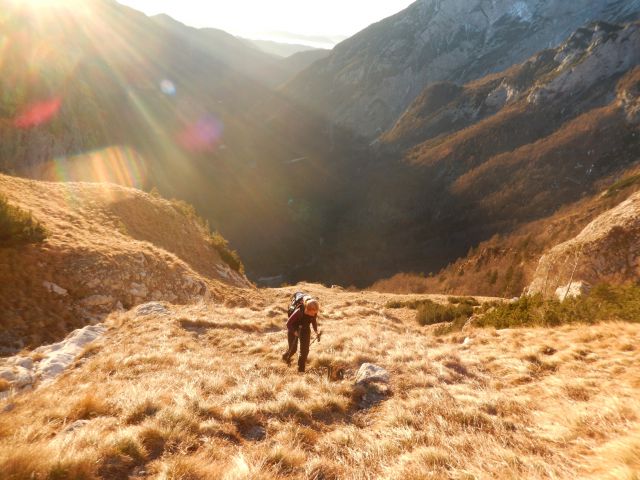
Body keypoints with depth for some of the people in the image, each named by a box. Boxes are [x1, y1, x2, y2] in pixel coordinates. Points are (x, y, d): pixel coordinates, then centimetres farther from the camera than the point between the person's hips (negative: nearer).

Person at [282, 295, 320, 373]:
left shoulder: (314, 313, -22)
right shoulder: (298, 312, -36)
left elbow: (314, 321, 1)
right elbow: (288, 323, -26)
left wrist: (316, 332, -8)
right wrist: (296, 333, -35)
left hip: (305, 330, 4)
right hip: (293, 330, -3)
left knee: (305, 350, -2)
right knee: (293, 349, 7)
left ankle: (301, 370, 14)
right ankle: (285, 356, 43)